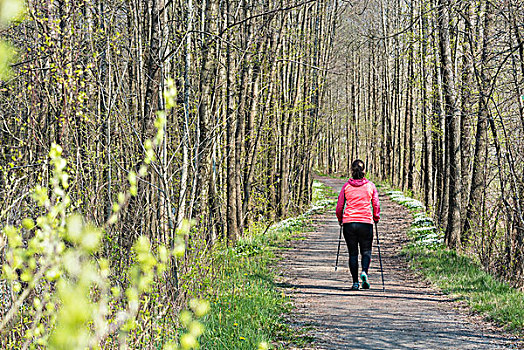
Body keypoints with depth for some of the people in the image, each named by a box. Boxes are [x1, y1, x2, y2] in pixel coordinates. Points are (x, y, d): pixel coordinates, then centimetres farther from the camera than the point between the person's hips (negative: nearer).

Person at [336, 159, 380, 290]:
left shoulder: (346, 186, 4)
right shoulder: (370, 185, 4)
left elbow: (339, 206, 5)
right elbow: (376, 205, 3)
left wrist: (340, 219, 20)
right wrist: (376, 218, 19)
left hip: (349, 222, 0)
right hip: (366, 222, 0)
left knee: (353, 253, 7)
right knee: (366, 250, 10)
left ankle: (355, 282, 2)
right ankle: (364, 272, -17)